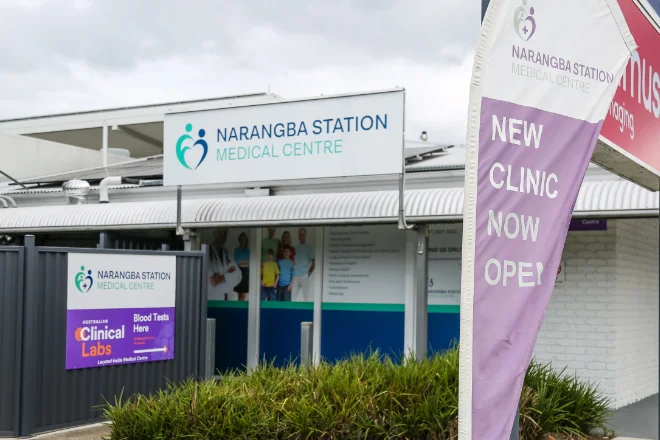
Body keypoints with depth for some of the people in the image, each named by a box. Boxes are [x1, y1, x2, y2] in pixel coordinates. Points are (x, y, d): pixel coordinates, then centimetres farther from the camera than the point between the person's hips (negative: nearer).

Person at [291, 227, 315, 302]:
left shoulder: (309, 248, 2)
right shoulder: (295, 248, 13)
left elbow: (313, 263, 1)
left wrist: (309, 273, -6)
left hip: (304, 276, -4)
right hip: (295, 276, 4)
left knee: (306, 296, -1)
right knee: (293, 296, 3)